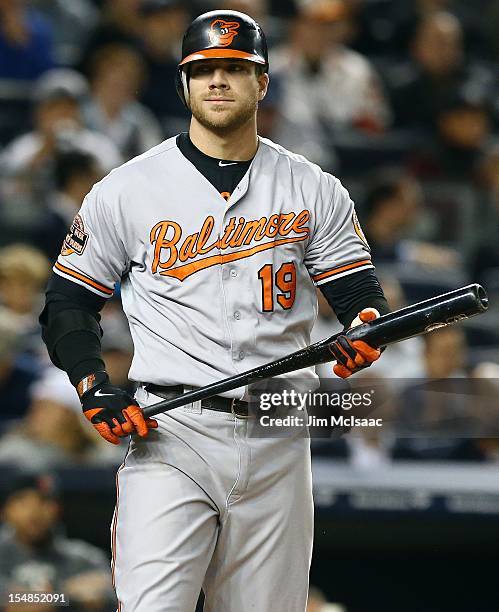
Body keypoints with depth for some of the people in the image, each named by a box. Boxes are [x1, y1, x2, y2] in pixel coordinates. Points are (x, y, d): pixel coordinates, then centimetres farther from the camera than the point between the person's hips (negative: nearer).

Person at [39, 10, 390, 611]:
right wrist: (95, 391, -7)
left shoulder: (314, 191, 10)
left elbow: (361, 295, 8)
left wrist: (365, 328, -16)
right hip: (169, 434, -2)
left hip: (278, 445, 2)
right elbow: (68, 301, 9)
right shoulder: (128, 189, 5)